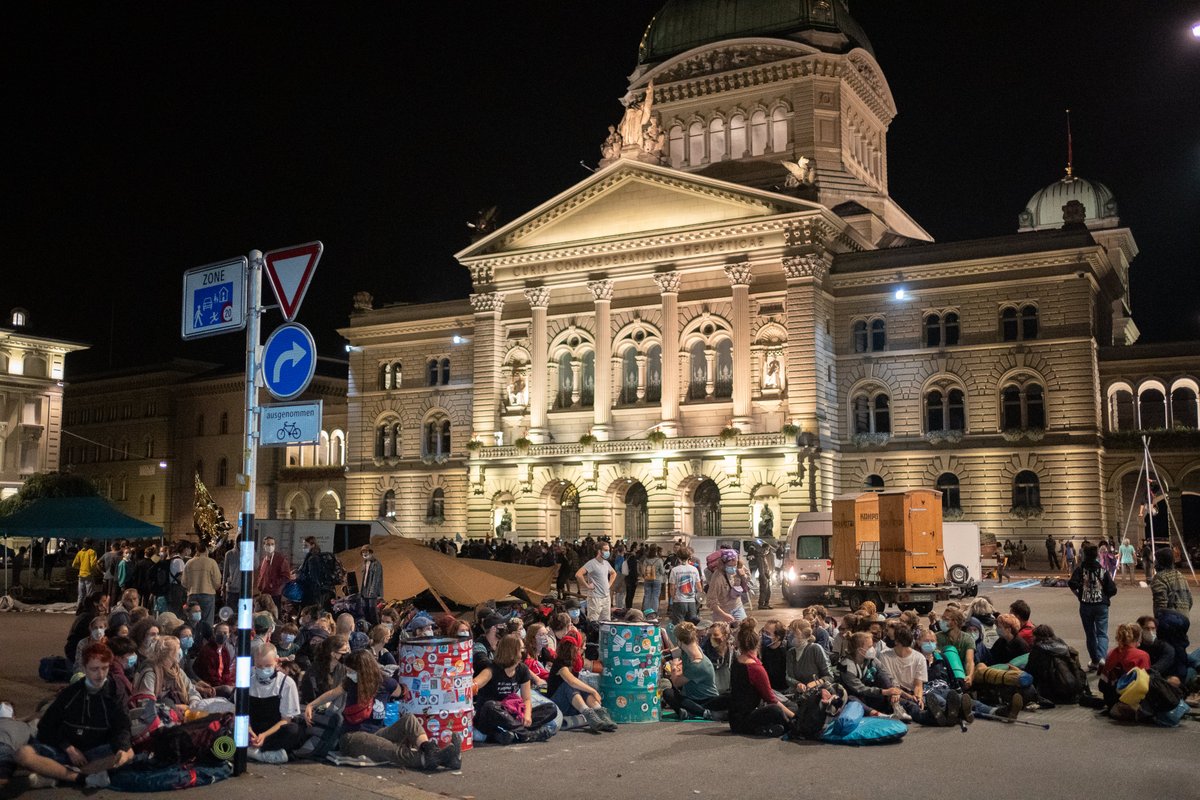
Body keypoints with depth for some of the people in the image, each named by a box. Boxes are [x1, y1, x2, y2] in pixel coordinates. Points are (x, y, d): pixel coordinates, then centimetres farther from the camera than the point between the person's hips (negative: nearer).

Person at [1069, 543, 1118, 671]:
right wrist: (1104, 595, 14)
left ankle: (1095, 661, 18)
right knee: (1102, 633, 2)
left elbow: (1072, 584, -19)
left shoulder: (1080, 569, -5)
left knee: (1090, 634, 13)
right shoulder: (1103, 570, -3)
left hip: (1085, 605, 1)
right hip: (1101, 604, -1)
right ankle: (1101, 657, -21)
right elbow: (1112, 590, -5)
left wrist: (1079, 595, -2)